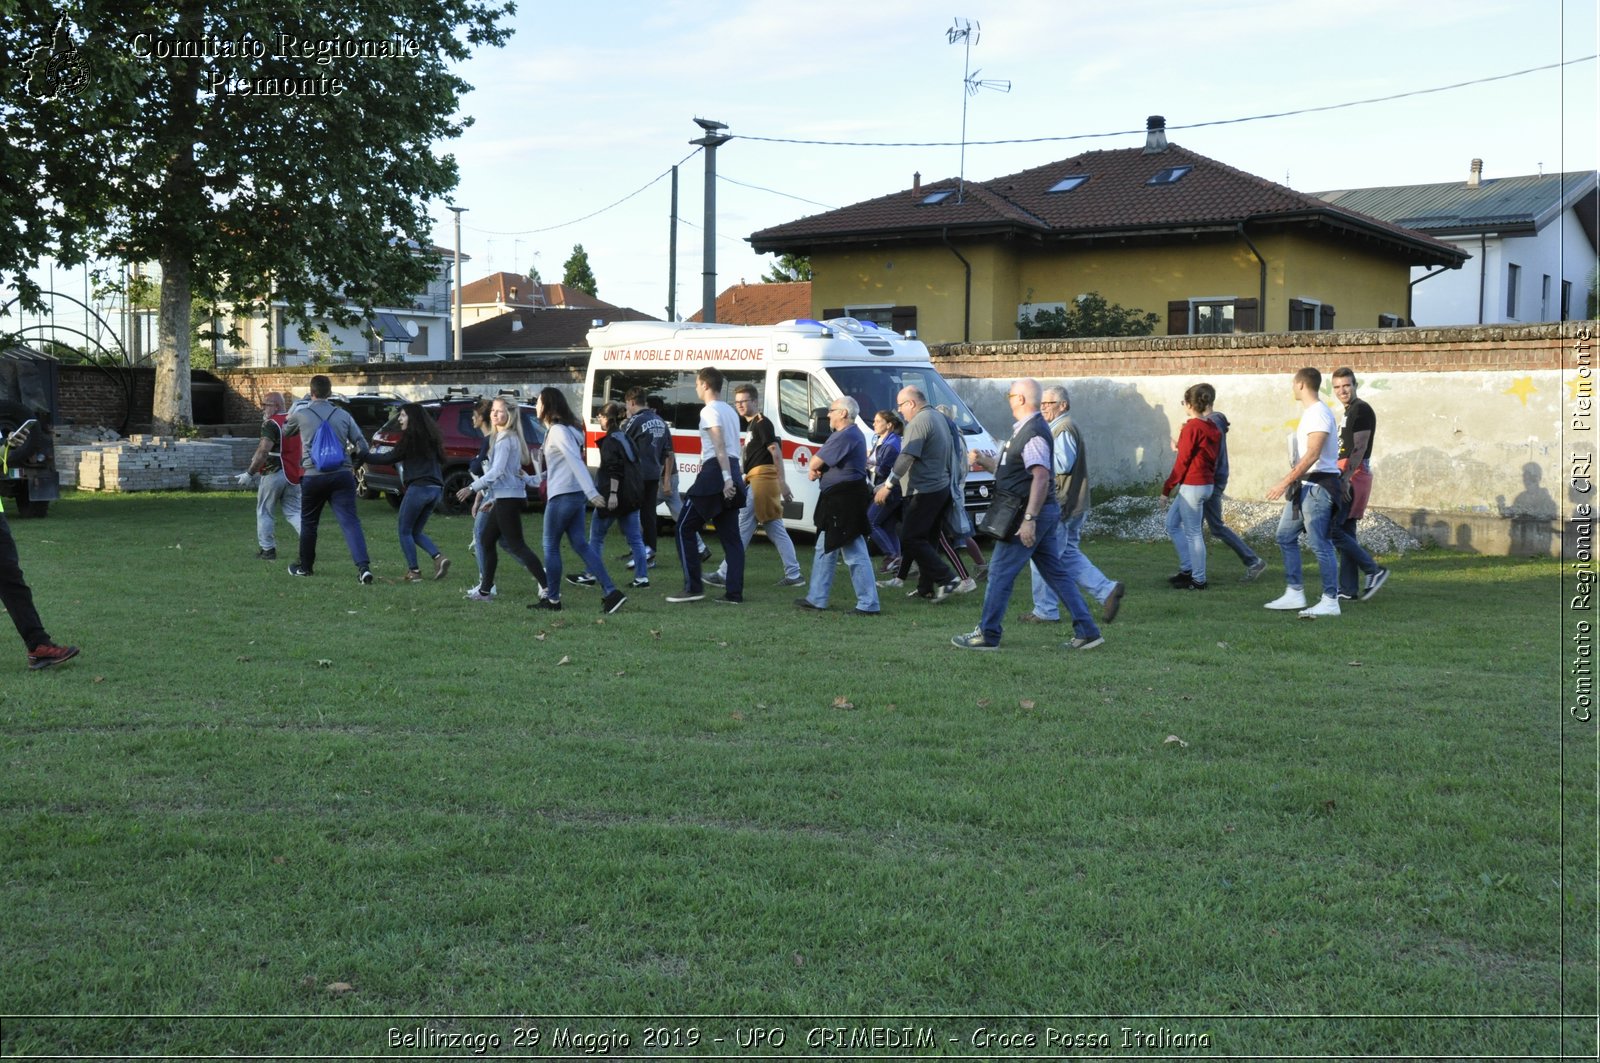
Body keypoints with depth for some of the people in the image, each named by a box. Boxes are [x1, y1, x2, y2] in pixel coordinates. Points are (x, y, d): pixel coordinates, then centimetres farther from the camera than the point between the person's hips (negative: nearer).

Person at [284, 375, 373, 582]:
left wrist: (291, 413, 40)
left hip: (313, 476, -1)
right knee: (350, 521, -6)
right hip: (342, 474, 1)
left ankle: (305, 566, 31)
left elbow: (285, 432, 21)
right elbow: (362, 444, 6)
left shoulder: (300, 414, 0)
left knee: (308, 522, 17)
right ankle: (363, 566, -22)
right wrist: (354, 464, 24)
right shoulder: (343, 415, 5)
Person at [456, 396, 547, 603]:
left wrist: (472, 488, -19)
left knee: (516, 545, -9)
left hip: (508, 498, -10)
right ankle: (485, 590, 19)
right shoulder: (504, 437, 17)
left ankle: (547, 587, -11)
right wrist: (492, 498, 24)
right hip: (504, 497, 10)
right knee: (487, 540, 14)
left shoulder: (505, 439, -13)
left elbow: (497, 471, -21)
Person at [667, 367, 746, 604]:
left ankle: (693, 587, -4)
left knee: (685, 528, 0)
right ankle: (734, 592, 2)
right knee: (730, 535, 7)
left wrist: (726, 478, -26)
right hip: (732, 470, 9)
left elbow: (720, 446, -18)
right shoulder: (730, 411, 20)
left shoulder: (709, 410, -7)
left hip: (715, 472, -9)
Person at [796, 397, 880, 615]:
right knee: (825, 550, 18)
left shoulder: (845, 436, -18)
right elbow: (820, 463, 22)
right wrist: (816, 469, 0)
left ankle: (868, 604, -7)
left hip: (845, 501, -12)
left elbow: (816, 461, -16)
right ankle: (816, 599, 26)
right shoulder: (851, 434, 19)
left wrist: (812, 468, 7)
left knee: (855, 555, -9)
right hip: (838, 501, 12)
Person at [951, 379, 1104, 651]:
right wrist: (983, 460, 16)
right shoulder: (1025, 429, 17)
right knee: (1056, 572, 10)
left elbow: (1041, 477, -26)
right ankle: (1087, 631, 9)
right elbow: (1010, 470, 25)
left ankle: (987, 635, 4)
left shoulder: (1033, 433, -17)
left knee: (1001, 572, -3)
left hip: (1033, 513, -10)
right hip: (1045, 513, 10)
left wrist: (1029, 519, -29)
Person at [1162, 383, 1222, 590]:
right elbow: (1199, 454, 11)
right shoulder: (1212, 429, 11)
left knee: (1193, 533, -1)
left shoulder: (1191, 427, -15)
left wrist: (1167, 488, -9)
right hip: (1207, 483, 9)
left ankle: (1198, 580, 5)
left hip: (1191, 486, -9)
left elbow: (1182, 461, -15)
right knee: (1173, 524, 19)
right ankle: (1187, 569, 20)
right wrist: (1181, 445, 8)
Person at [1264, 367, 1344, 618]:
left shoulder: (1319, 413, -16)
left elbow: (1312, 454, -24)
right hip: (1304, 485, 10)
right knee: (1285, 536, 12)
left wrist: (1285, 482, -27)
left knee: (1321, 544, -6)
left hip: (1319, 486, -10)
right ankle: (1294, 593, 17)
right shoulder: (1308, 413, 16)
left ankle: (1330, 601, -1)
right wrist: (1291, 483, 21)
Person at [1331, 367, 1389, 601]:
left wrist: (1345, 478, -25)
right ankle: (1348, 589, 11)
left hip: (1353, 476, -10)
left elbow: (1360, 448, -18)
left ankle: (1374, 570, -9)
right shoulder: (1350, 411, 20)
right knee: (1346, 532, 9)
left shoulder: (1361, 409, -10)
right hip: (1347, 476, 10)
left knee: (1330, 528, -13)